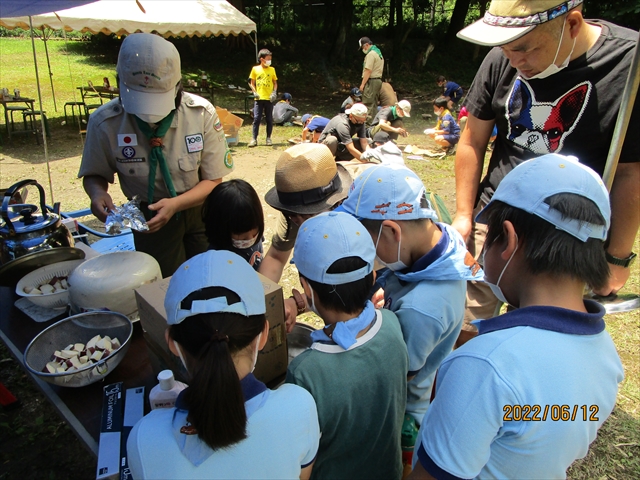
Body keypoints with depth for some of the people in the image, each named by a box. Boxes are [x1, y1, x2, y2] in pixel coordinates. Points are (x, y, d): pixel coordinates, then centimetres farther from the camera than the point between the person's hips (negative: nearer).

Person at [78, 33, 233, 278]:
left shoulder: (202, 114, -21)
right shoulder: (104, 123, -20)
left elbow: (213, 180, -14)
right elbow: (94, 175, -2)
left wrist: (176, 204, -30)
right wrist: (98, 193, -26)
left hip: (201, 209, 1)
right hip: (149, 216, 0)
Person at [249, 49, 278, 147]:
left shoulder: (272, 69, 7)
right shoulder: (255, 69, 5)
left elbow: (275, 83, 12)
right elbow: (252, 83, 10)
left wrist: (274, 92, -5)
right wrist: (255, 92, -6)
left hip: (269, 98, 1)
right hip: (259, 98, -1)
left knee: (269, 119, 4)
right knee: (256, 118, -6)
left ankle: (268, 138, 14)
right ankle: (254, 139, -1)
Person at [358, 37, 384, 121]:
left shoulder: (371, 54, -13)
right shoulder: (379, 53, 18)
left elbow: (368, 71, -19)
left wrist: (362, 84, -17)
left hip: (371, 81, -10)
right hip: (378, 80, 10)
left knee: (368, 104, -9)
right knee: (374, 104, 14)